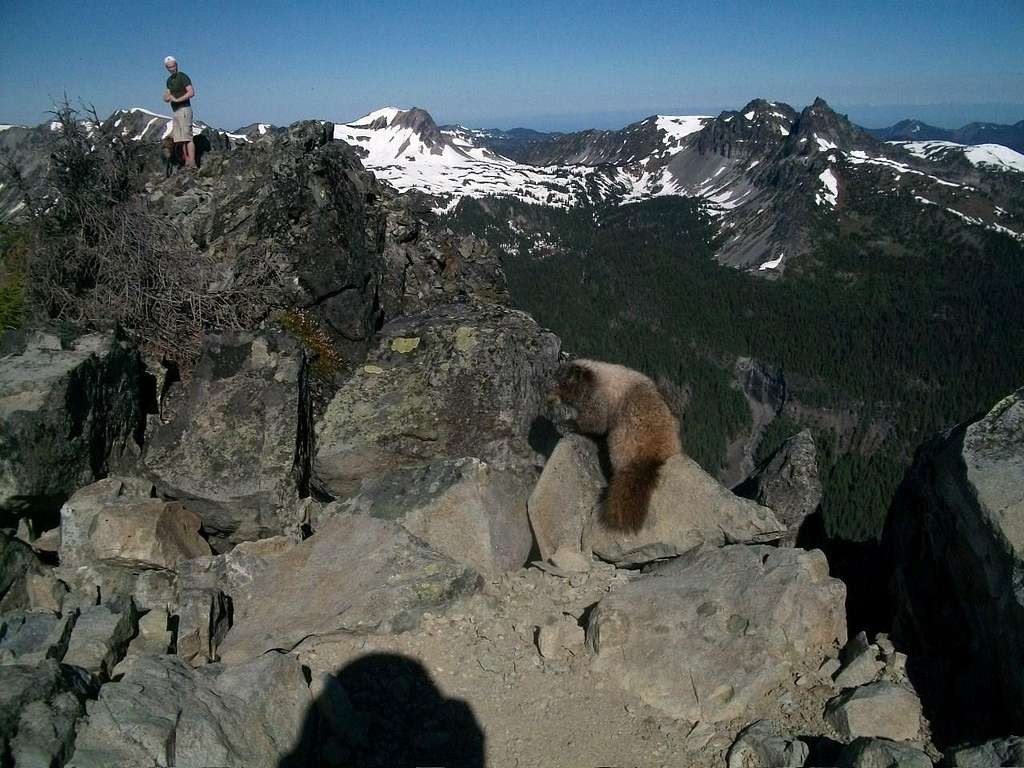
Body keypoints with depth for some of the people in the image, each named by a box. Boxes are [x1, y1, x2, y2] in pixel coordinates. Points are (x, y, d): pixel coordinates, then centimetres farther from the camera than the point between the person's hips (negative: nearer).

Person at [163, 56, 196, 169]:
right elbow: (166, 98, 19)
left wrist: (177, 99, -20)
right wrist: (167, 97, -5)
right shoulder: (169, 80, 18)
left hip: (184, 110, -9)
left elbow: (191, 92, -19)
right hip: (176, 112, 9)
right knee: (180, 139, 5)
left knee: (187, 137, -14)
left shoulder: (183, 77, -7)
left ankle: (192, 163, -17)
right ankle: (187, 163, 5)